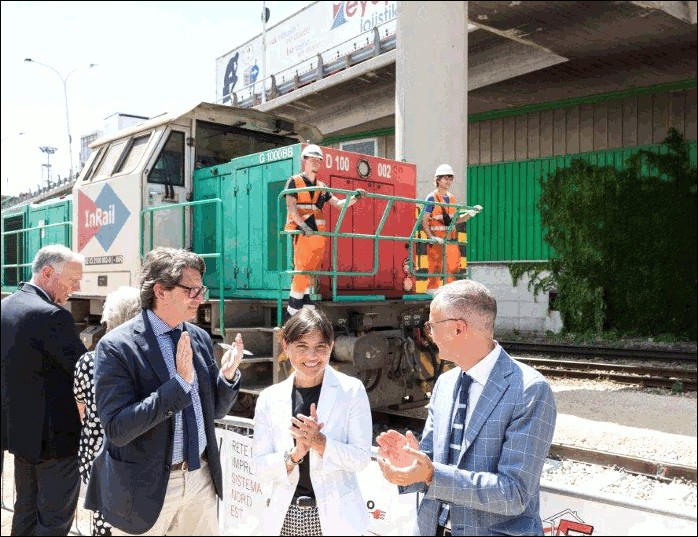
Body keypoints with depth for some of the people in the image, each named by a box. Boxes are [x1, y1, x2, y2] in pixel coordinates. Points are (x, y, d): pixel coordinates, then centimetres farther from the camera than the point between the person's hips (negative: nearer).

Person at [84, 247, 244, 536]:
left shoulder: (199, 338, 2)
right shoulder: (116, 347, -15)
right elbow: (118, 429, -21)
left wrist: (228, 374, -10)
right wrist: (179, 382, -27)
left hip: (200, 477, 5)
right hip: (145, 487, -5)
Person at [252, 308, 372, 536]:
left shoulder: (352, 390, -7)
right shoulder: (269, 398, -2)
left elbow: (361, 458, -8)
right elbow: (261, 467, -2)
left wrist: (320, 442, -23)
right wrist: (294, 454, -19)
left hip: (334, 516, -1)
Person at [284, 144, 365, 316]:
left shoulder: (321, 186, 20)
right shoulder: (294, 182, 4)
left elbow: (339, 204, 22)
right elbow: (291, 206, -8)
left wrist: (355, 198, 4)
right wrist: (303, 225, -22)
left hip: (319, 233, 6)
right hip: (302, 232, -6)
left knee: (313, 271, 5)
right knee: (301, 270, -12)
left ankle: (308, 309, 9)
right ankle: (294, 309, -8)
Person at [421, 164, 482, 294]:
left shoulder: (452, 199, 16)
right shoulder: (432, 198, -4)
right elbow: (424, 221, -10)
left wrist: (470, 213, 7)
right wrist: (431, 237, -21)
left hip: (451, 240, 6)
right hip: (437, 240, -6)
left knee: (453, 268, 7)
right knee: (435, 268, -9)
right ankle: (432, 291, -1)